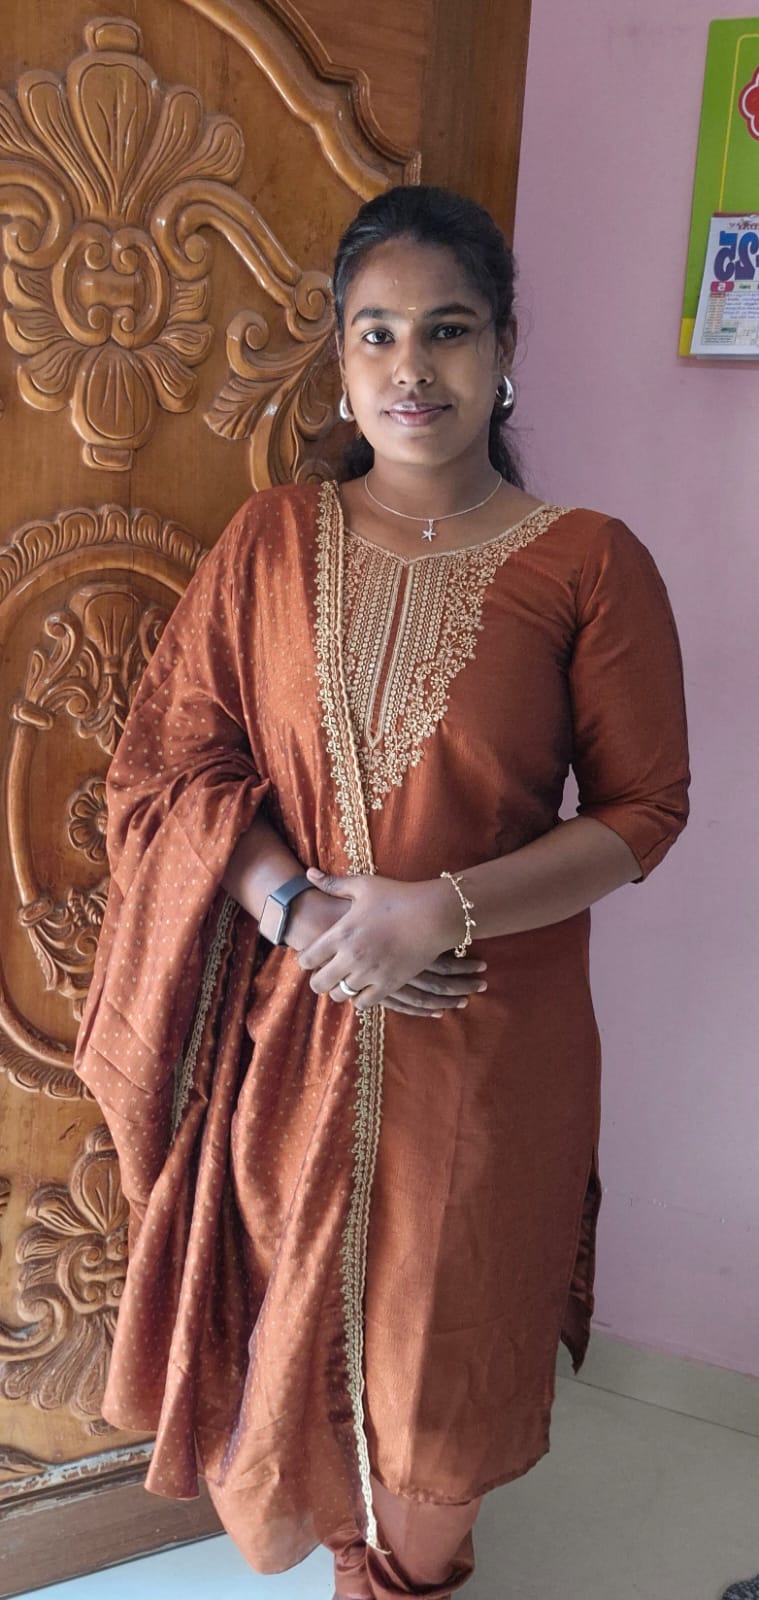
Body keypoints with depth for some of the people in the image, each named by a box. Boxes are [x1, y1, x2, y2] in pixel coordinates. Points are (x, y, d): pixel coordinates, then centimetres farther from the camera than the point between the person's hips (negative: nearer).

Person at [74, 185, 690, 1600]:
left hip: (487, 1028, -1)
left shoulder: (589, 563, -8)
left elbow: (644, 809, -7)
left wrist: (442, 909, -19)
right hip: (291, 1020, 2)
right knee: (292, 1312, 18)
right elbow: (171, 763, -1)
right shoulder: (269, 543, -1)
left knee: (442, 1329, 16)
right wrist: (302, 909, -17)